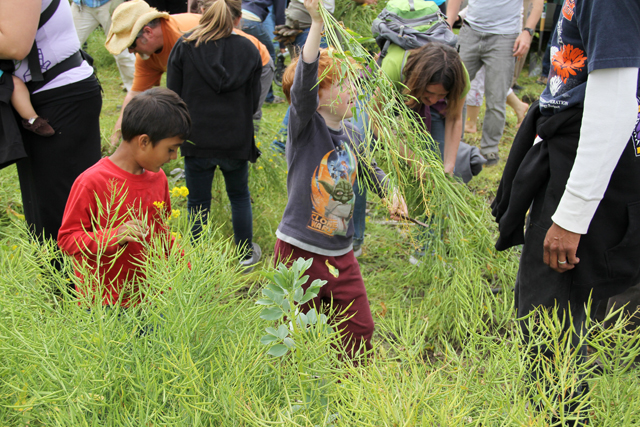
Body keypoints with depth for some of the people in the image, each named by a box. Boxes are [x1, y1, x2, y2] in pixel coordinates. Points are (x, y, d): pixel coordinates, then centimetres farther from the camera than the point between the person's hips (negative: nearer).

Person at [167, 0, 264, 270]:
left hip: (197, 139, -1)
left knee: (198, 203, 12)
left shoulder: (184, 46, -6)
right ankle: (246, 255, 32)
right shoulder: (249, 50, -1)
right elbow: (254, 102, 4)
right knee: (239, 195, 22)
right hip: (236, 141, 2)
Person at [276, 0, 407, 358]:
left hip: (341, 254, 6)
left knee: (360, 330, 12)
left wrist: (391, 192, 10)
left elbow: (366, 167, 26)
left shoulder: (350, 135, 5)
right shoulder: (304, 127, -14)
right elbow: (301, 85, -33)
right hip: (300, 251, -6)